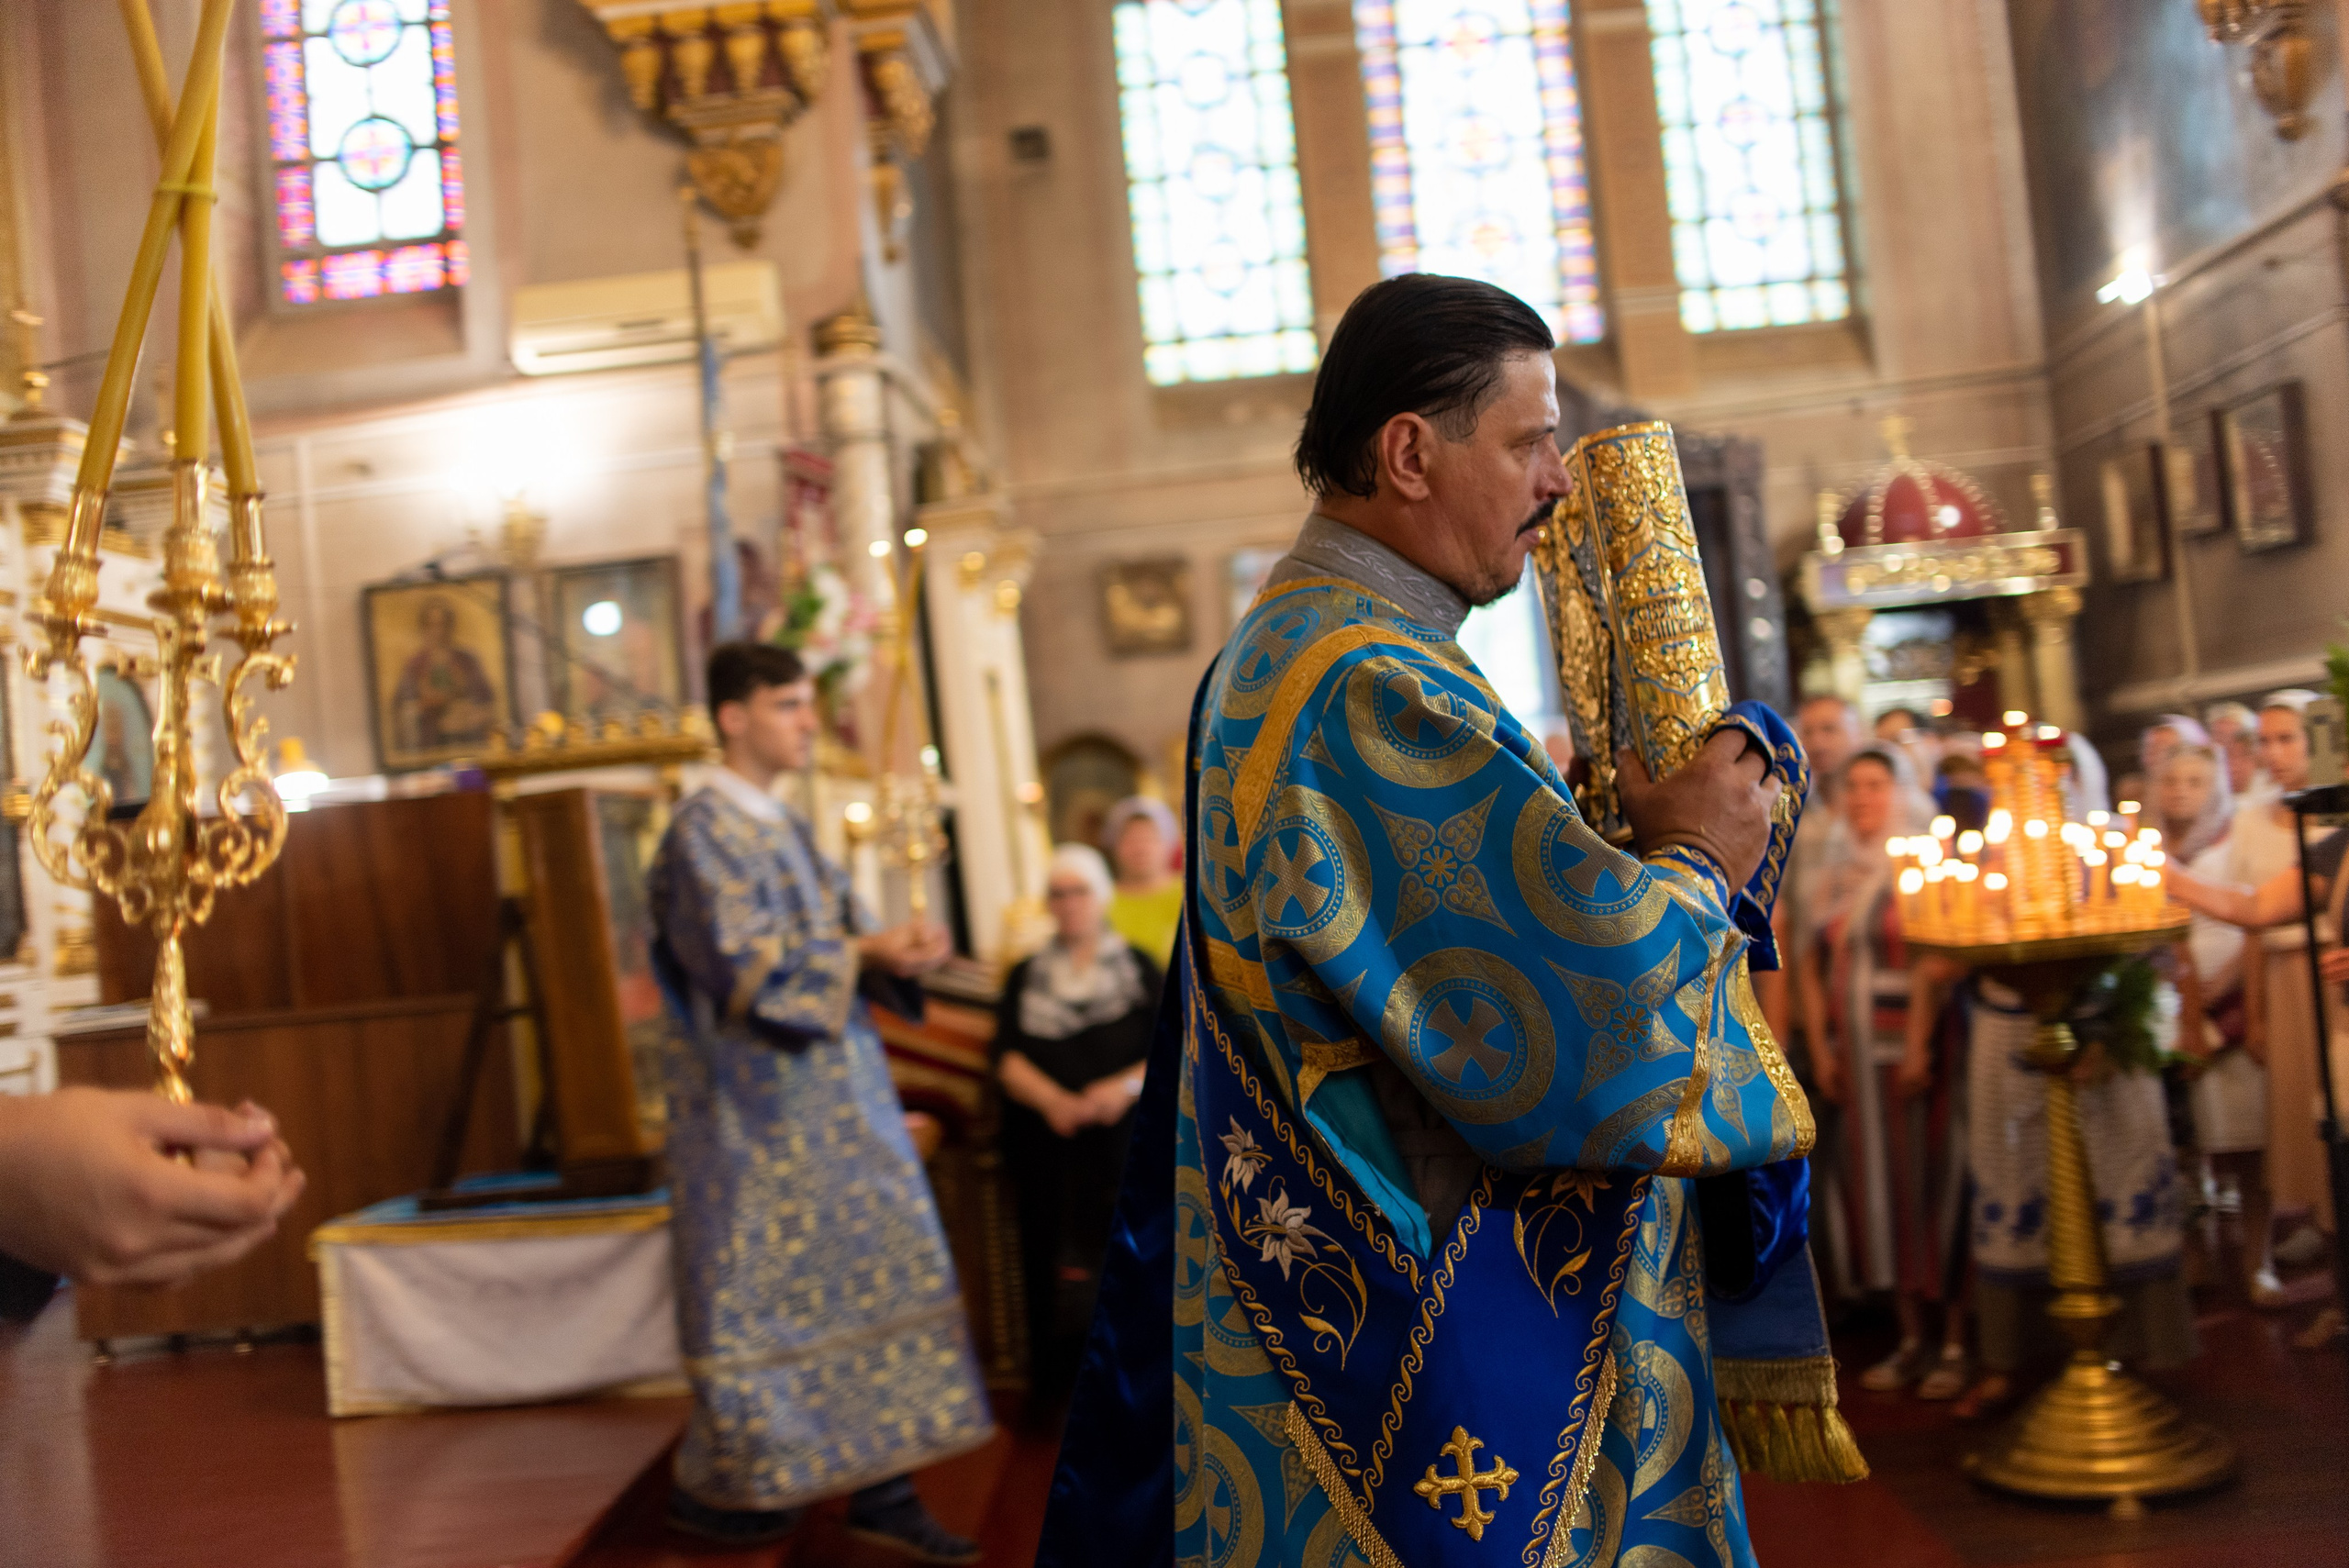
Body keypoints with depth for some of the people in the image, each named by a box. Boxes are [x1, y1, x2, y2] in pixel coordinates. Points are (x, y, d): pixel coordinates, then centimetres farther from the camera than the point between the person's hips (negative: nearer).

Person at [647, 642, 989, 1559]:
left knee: (872, 1275, 5)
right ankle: (712, 1487, 19)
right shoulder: (704, 831, -11)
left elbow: (835, 947, 13)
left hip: (827, 1100, 8)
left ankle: (879, 1490, 10)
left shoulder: (786, 828, 15)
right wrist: (865, 950, -19)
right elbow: (743, 967, -20)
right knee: (755, 1297, 2)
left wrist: (895, 956, -7)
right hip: (754, 1111, -8)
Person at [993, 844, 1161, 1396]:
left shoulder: (1139, 969, 15)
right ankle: (1057, 1391, -11)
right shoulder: (1025, 977, 19)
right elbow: (1009, 1059, 6)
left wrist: (1126, 1086, -13)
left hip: (1121, 1124, -1)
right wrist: (1051, 1099, -13)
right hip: (1044, 1130, 1)